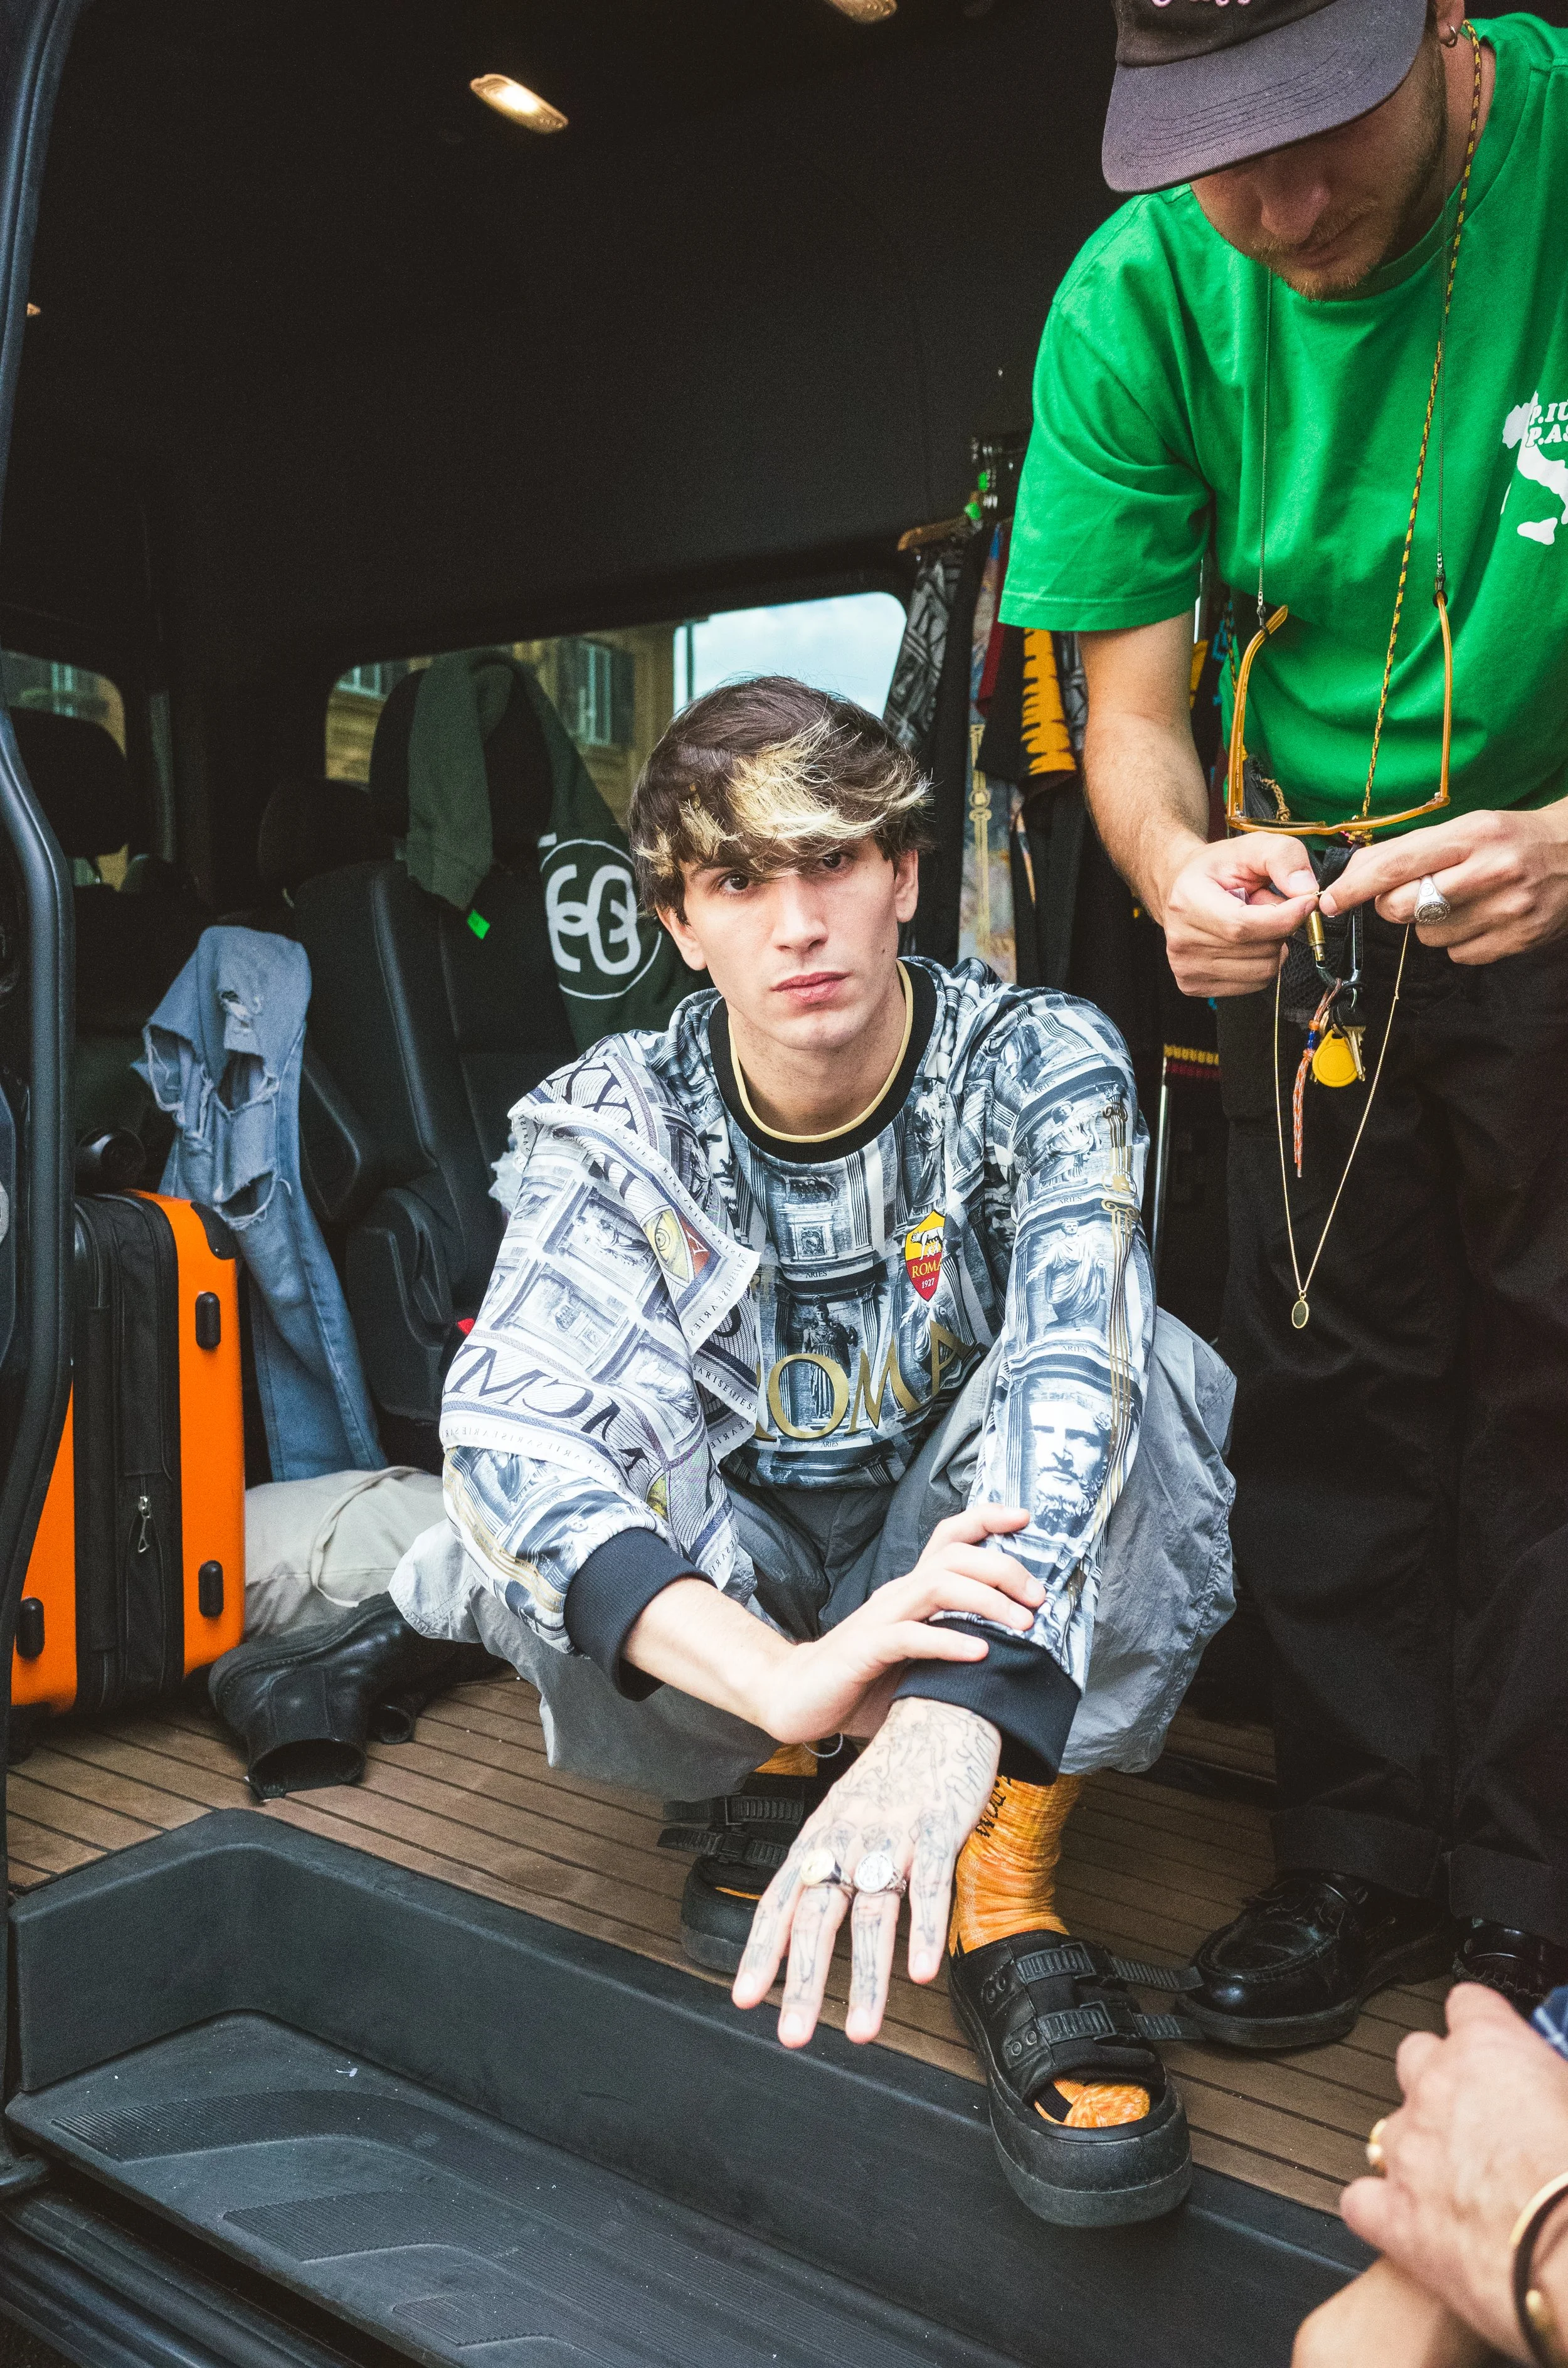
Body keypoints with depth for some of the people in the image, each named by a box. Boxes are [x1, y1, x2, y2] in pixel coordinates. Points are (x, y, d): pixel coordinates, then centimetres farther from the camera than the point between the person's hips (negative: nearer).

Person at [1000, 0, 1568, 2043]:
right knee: (1329, 1380, 4)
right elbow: (1131, 706, -7)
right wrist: (1182, 865, -30)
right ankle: (1364, 1854, 20)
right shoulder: (1141, 299, -12)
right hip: (1314, 887, 2)